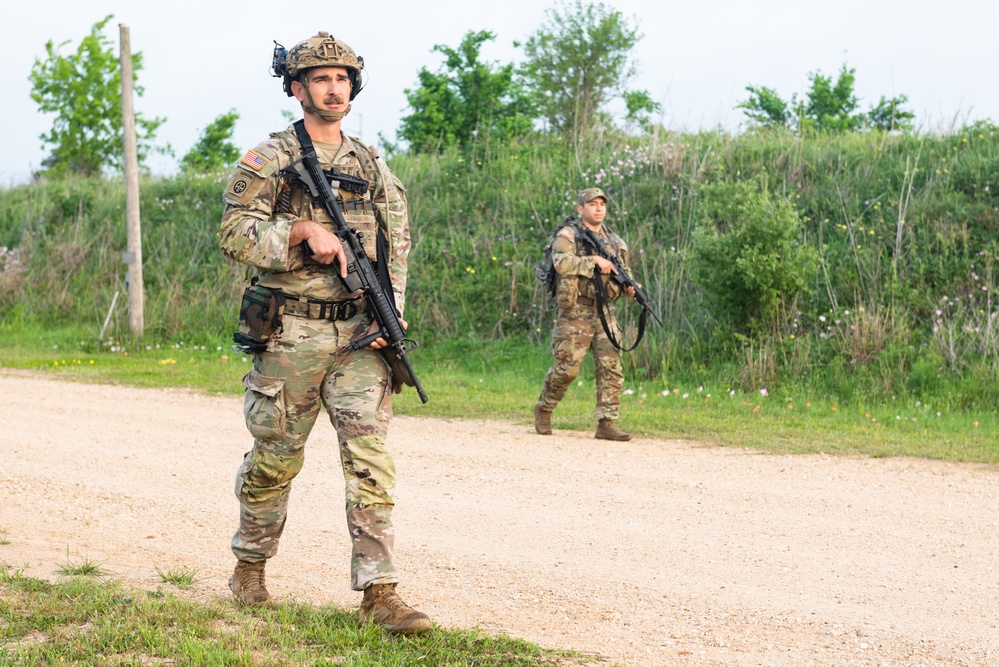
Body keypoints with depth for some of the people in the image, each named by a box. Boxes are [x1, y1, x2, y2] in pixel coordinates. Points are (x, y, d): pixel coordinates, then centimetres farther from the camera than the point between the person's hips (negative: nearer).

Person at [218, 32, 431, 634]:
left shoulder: (373, 165, 13)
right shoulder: (268, 161, 1)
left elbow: (398, 245, 13)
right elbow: (235, 233, -8)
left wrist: (390, 311, -1)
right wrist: (303, 229, -20)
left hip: (358, 334, 3)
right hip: (291, 334, -2)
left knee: (370, 458, -7)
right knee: (275, 458, 9)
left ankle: (379, 590, -7)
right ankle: (251, 563, 31)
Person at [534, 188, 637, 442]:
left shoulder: (613, 239, 15)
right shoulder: (568, 235, -4)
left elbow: (624, 271, 23)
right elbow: (561, 262, -23)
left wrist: (630, 287, 2)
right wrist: (594, 261, -24)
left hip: (605, 313, 5)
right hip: (575, 313, -5)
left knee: (611, 367, -5)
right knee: (567, 367, -4)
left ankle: (606, 423, -2)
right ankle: (543, 409, 20)